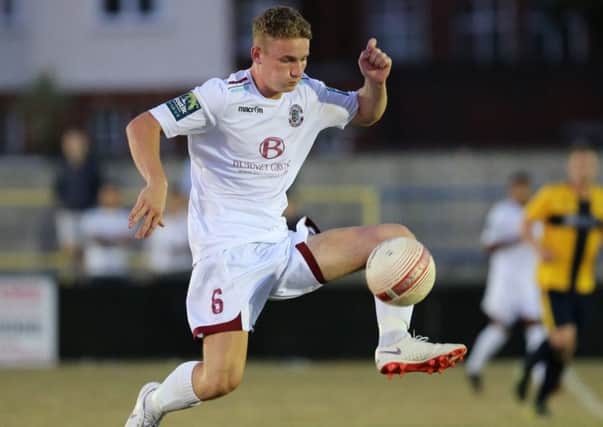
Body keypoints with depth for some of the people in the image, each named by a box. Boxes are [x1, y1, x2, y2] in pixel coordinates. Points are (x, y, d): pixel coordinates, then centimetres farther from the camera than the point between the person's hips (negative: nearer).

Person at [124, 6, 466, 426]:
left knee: (396, 237, -3)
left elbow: (365, 113, 26)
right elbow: (142, 126, -15)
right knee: (221, 379, -19)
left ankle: (395, 346, 0)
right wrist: (156, 183, -32)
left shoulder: (309, 96, 7)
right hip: (226, 251, -7)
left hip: (281, 247, 7)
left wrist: (376, 81, 3)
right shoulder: (222, 96, -13)